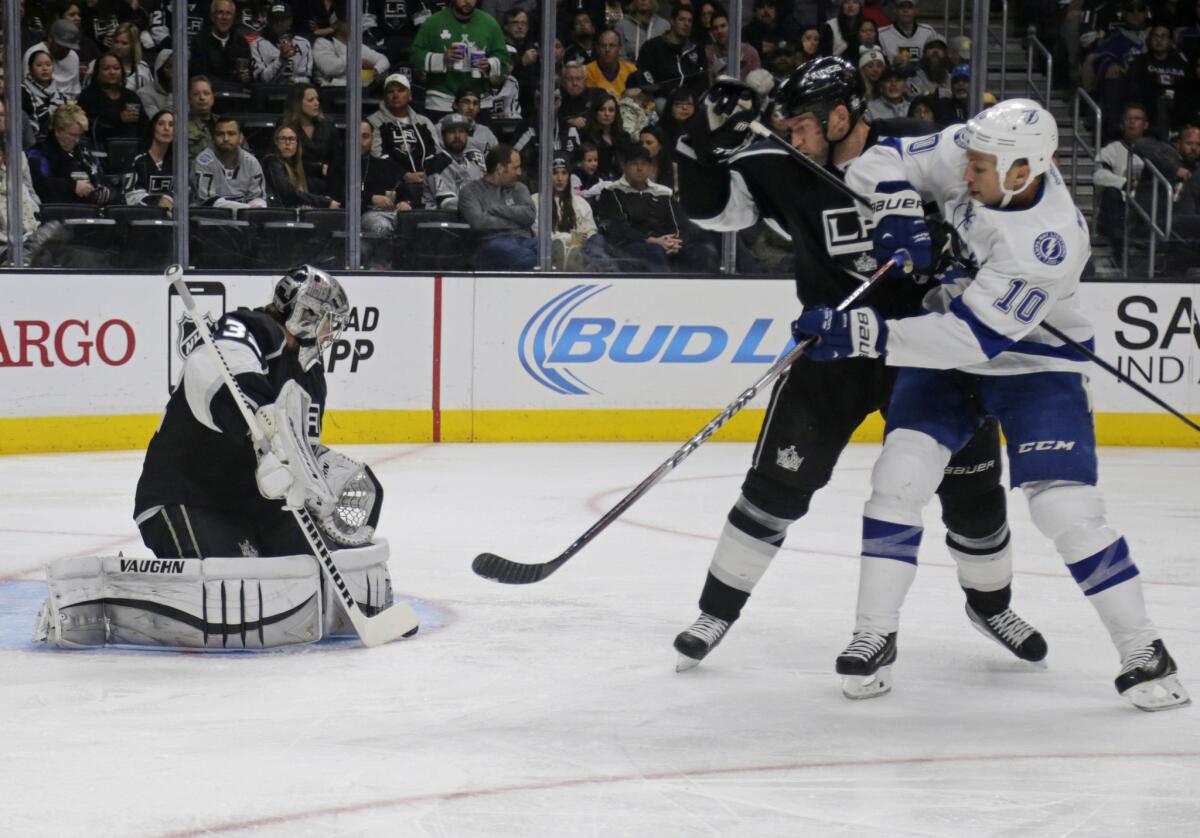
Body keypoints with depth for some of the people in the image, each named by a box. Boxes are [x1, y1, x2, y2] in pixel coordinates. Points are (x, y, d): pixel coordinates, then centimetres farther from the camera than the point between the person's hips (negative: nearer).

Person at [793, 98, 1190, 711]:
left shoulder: (1052, 243, -33)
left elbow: (974, 337, -35)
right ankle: (873, 636, 2)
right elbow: (881, 165, -4)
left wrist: (863, 334, -38)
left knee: (1067, 508, -13)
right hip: (946, 346, 5)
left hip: (1034, 363, -5)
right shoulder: (966, 154, -17)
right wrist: (898, 216, -25)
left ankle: (1144, 654, -1)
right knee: (899, 477, -9)